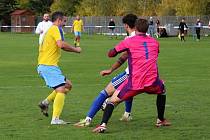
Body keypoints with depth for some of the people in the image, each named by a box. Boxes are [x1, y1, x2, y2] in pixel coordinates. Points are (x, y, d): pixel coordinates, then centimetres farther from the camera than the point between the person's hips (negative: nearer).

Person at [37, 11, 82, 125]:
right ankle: (55, 119, -21)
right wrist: (75, 49, -8)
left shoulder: (51, 30, 24)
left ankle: (45, 102, 11)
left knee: (67, 85, 16)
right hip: (49, 65, -10)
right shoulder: (56, 29, -7)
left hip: (43, 65, 10)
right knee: (61, 90, -15)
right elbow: (61, 44, -22)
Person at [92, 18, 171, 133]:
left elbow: (111, 54, 5)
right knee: (162, 89, 36)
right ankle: (160, 120, 37)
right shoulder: (155, 42, 14)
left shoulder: (129, 41, 2)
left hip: (134, 83, -3)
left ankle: (103, 124, -9)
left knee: (114, 99, 10)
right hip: (152, 82, 3)